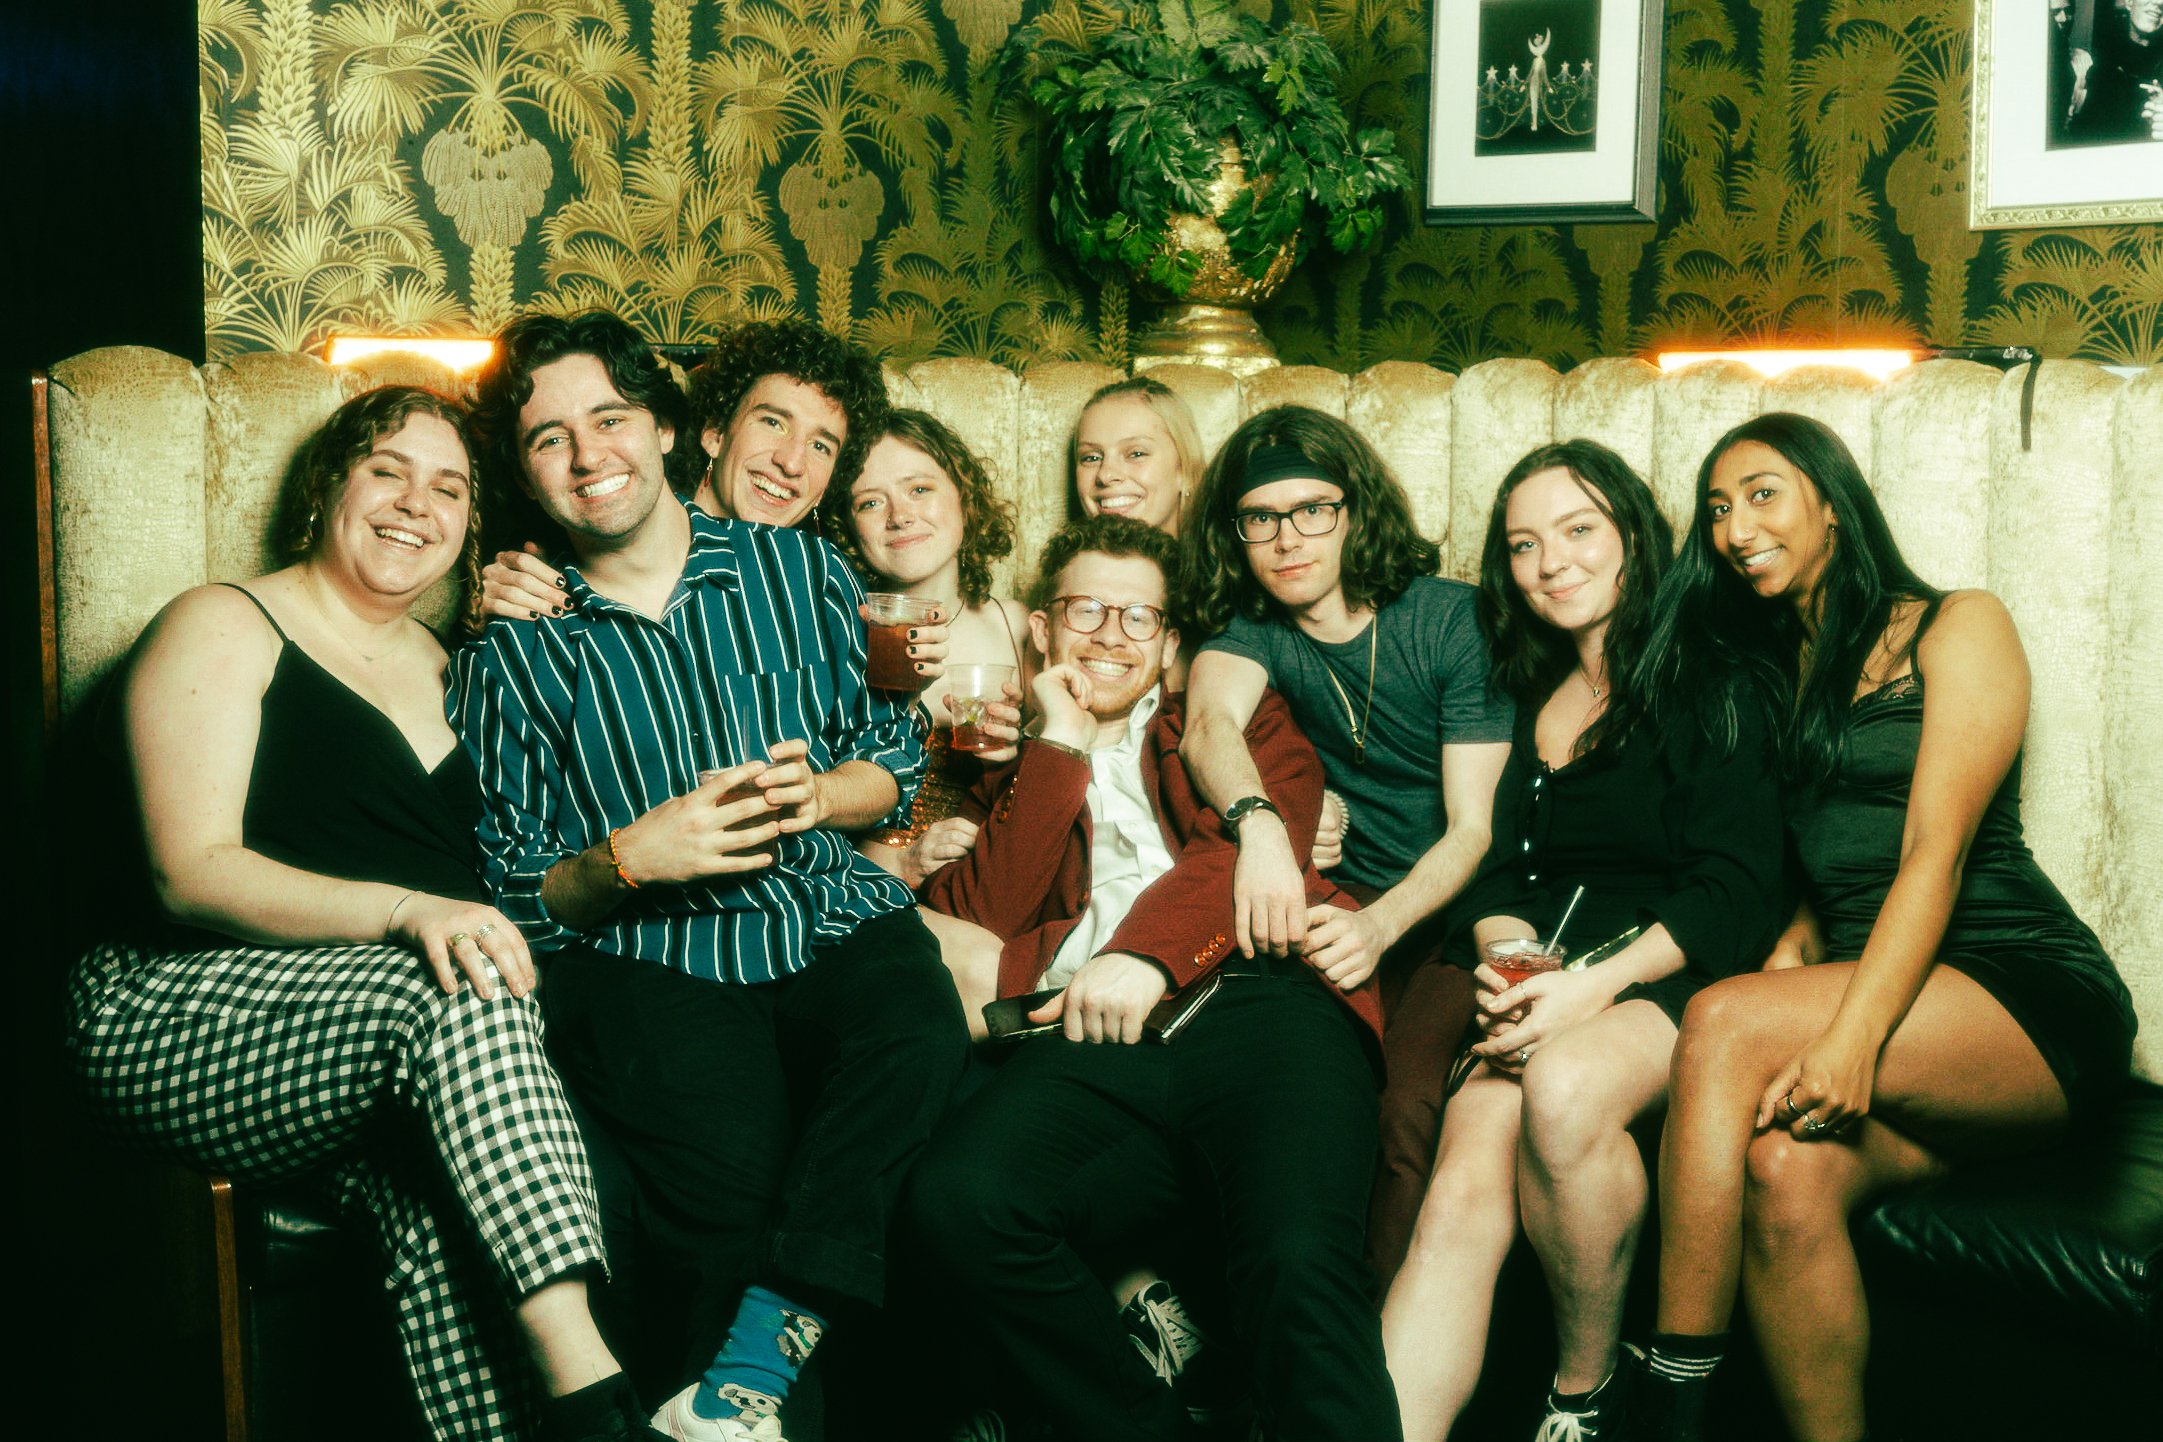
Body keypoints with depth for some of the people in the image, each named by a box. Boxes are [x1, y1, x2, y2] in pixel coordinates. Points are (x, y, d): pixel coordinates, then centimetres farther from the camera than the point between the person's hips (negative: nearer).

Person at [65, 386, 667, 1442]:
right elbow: (192, 874, -11)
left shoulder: (442, 668, 24)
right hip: (182, 1016, -5)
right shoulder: (225, 629, 3)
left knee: (431, 1182, -32)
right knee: (456, 990, -35)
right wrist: (405, 909, -26)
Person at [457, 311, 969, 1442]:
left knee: (918, 1037, -34)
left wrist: (817, 794, -3)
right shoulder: (512, 651, 11)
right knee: (735, 1160, -32)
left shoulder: (796, 569, 15)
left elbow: (896, 758, 19)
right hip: (645, 962, -1)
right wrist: (627, 858, -10)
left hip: (835, 923, 2)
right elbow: (503, 890, 10)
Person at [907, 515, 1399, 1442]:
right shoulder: (1009, 761, 32)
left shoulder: (1237, 719, 30)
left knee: (1300, 1258, -34)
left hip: (1255, 992, -1)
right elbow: (976, 914, 13)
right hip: (1087, 1034, 2)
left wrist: (1146, 952, -8)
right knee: (958, 1198, -31)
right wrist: (1059, 745, 11)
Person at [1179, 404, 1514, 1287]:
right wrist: (1257, 822, -43)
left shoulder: (1450, 620, -4)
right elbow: (1210, 722, -20)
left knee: (1411, 1106, -30)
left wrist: (1380, 925, -29)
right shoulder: (1251, 627, 4)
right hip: (1351, 899, 3)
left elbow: (1475, 828, -9)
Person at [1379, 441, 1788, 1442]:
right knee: (1462, 1189, -26)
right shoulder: (1528, 700, 20)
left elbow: (1737, 890, -5)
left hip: (1674, 980, -4)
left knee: (1564, 1085, -37)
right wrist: (1508, 958, -8)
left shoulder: (1711, 686, 3)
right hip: (1544, 988, 4)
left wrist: (1599, 984, -19)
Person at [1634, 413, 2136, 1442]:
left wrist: (1850, 1037, -24)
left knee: (1723, 1025, -29)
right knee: (1784, 1172, -30)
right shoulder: (1775, 677, 24)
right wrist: (1784, 978, -5)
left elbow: (1935, 853, -10)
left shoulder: (1956, 627, 4)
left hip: (2023, 1003, -5)